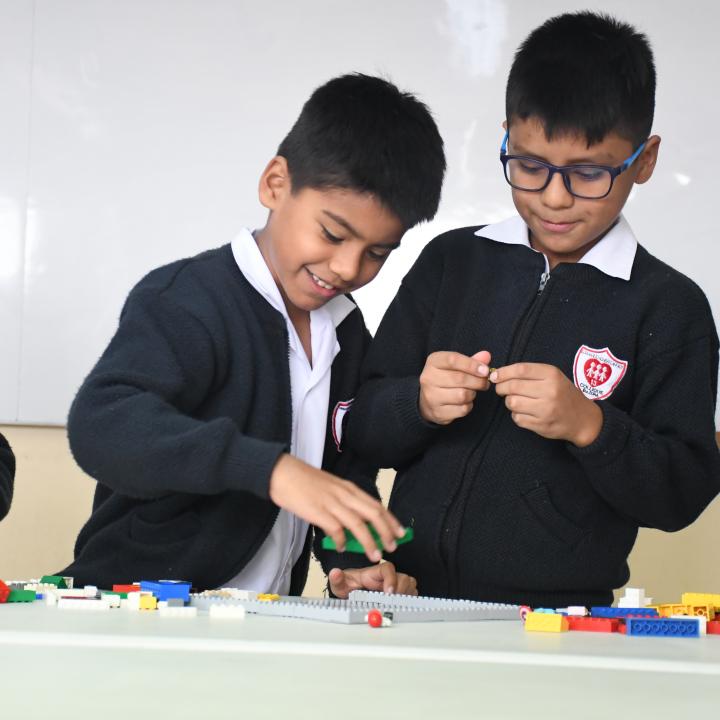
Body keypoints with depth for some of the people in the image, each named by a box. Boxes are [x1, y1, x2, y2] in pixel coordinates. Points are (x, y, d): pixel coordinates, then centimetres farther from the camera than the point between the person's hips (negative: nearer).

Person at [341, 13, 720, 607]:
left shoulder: (670, 306, 2)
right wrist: (418, 404, -9)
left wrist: (588, 425, -17)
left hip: (556, 623, -3)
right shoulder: (450, 262, 11)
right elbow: (361, 433, 11)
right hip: (414, 594, 3)